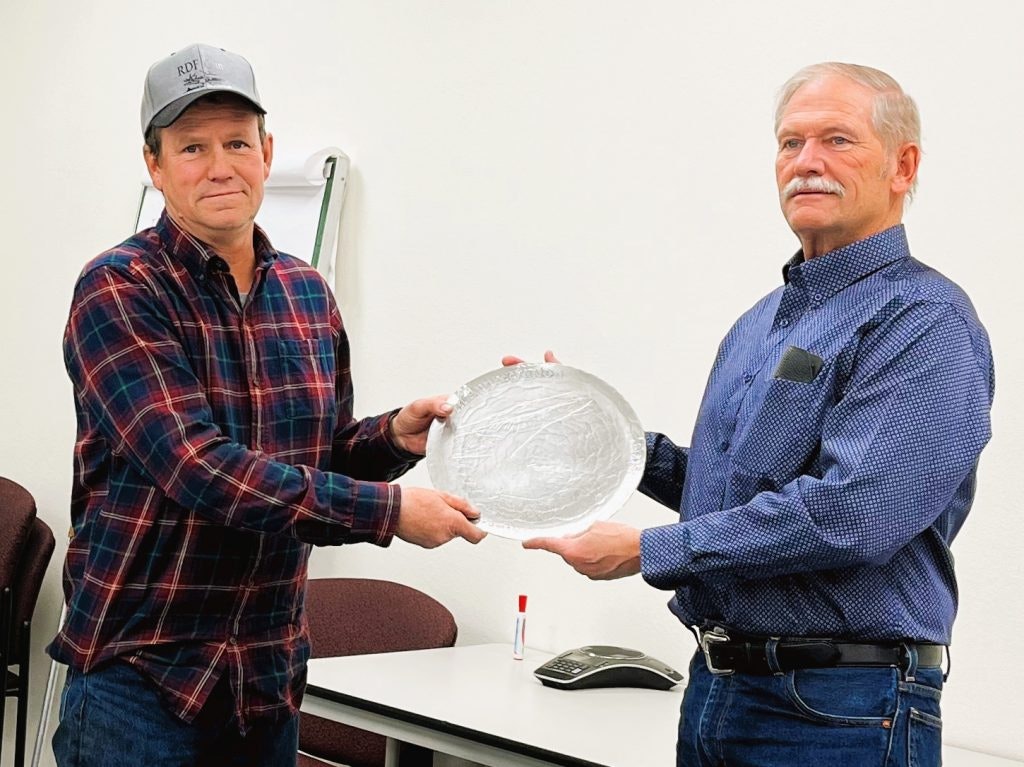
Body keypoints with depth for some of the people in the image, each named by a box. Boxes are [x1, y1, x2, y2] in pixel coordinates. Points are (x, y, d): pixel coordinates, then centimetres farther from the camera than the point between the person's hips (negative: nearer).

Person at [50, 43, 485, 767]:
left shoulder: (309, 293, 8)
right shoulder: (119, 290, -12)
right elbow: (201, 469, -23)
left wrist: (393, 437, -4)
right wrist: (389, 511, -22)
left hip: (270, 675, 6)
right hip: (140, 670, -6)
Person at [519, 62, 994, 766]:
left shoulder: (924, 324, -14)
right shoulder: (760, 324, 14)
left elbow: (850, 513, -25)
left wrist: (649, 551, -19)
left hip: (836, 710, -8)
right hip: (715, 684, 8)